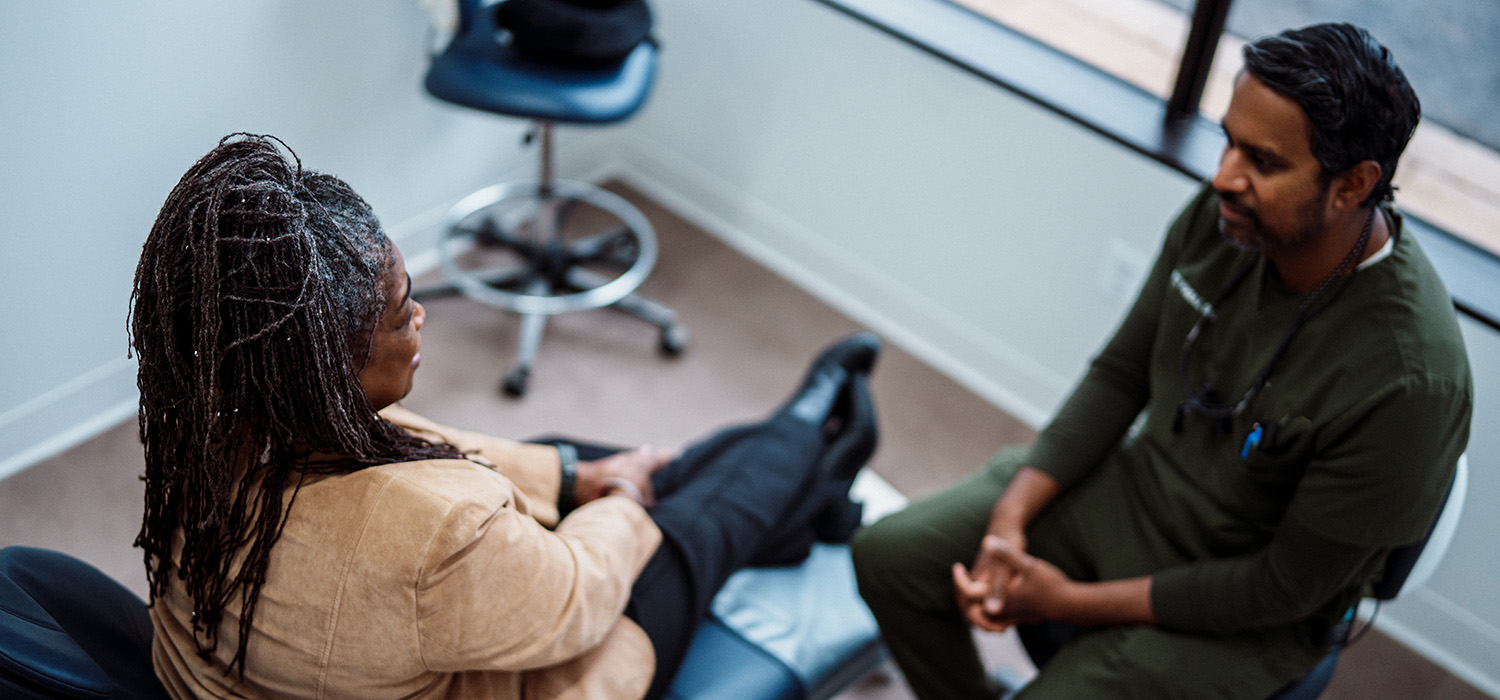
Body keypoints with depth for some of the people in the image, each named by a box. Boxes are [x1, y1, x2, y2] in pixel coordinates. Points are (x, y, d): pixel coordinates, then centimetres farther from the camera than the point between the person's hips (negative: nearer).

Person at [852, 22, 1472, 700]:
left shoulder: (1409, 382, -33)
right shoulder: (1221, 215, -16)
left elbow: (1287, 587, -22)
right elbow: (1121, 372, -1)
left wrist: (1073, 601, -19)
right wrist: (1011, 516, -11)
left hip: (1241, 615, -5)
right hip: (1131, 484, 6)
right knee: (886, 556, 2)